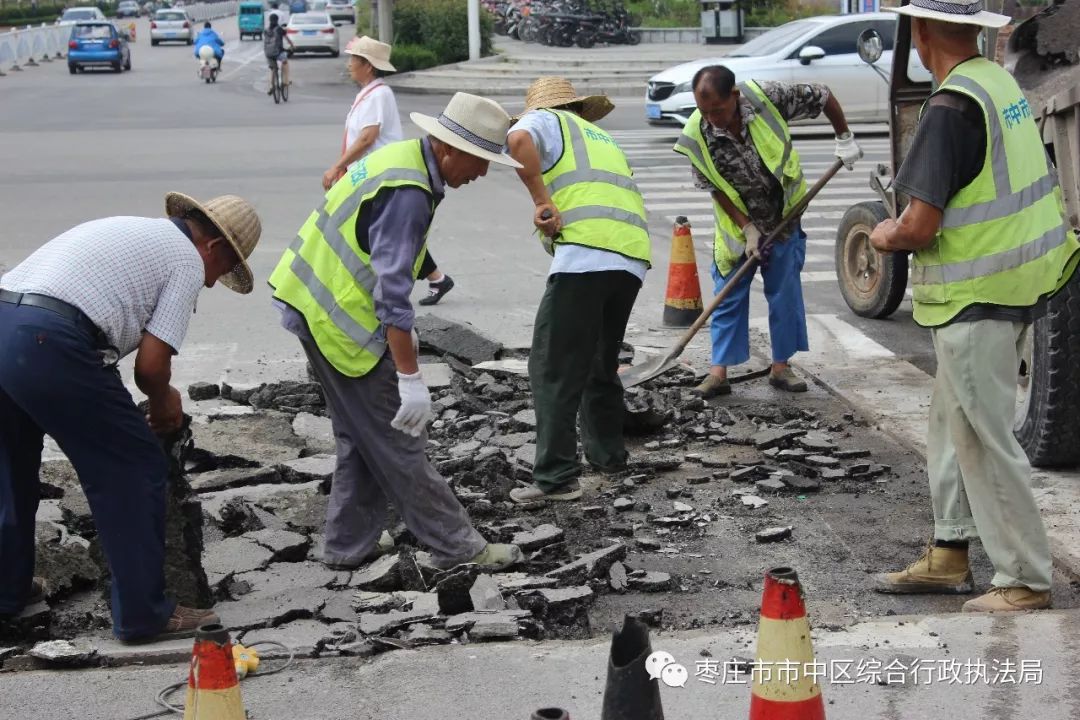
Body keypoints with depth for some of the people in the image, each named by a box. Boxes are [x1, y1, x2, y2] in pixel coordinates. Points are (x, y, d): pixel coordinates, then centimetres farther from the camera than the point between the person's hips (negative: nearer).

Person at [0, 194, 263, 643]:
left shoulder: (125, 230, 30)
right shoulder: (188, 261, 6)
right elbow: (151, 364, -1)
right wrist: (164, 404, 20)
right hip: (48, 343, -9)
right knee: (135, 470, 5)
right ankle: (142, 614, 11)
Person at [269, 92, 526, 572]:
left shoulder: (404, 157, 8)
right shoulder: (408, 193, -24)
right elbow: (391, 289, -28)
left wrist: (400, 330, 26)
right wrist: (410, 377, -26)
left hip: (319, 306, 10)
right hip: (340, 320, -10)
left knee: (362, 436, 18)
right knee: (398, 441, -1)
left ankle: (347, 544, 25)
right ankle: (455, 545, 7)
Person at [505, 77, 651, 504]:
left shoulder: (546, 120, 15)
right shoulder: (603, 138, 35)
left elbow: (519, 140, -11)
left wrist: (542, 202, -9)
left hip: (585, 255, -7)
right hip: (633, 258, 7)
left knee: (554, 369, -4)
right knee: (601, 363, 23)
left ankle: (556, 477, -8)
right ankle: (608, 454, 32)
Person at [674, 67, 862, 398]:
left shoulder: (768, 97, -25)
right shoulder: (697, 136, -23)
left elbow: (823, 97, -9)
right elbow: (715, 188, -13)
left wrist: (844, 139, -7)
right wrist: (747, 229, -15)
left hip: (783, 218, 0)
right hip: (737, 225, 0)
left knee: (785, 293, 5)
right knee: (729, 297, 1)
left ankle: (781, 367, 16)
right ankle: (719, 372, 6)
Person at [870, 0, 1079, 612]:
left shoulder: (952, 107, -21)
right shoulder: (1003, 82, 8)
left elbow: (921, 226, -23)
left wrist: (886, 237, -1)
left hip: (977, 300, -10)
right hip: (1016, 286, 10)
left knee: (985, 439, -1)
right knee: (952, 426, 18)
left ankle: (1026, 582, 8)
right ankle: (949, 558, 28)